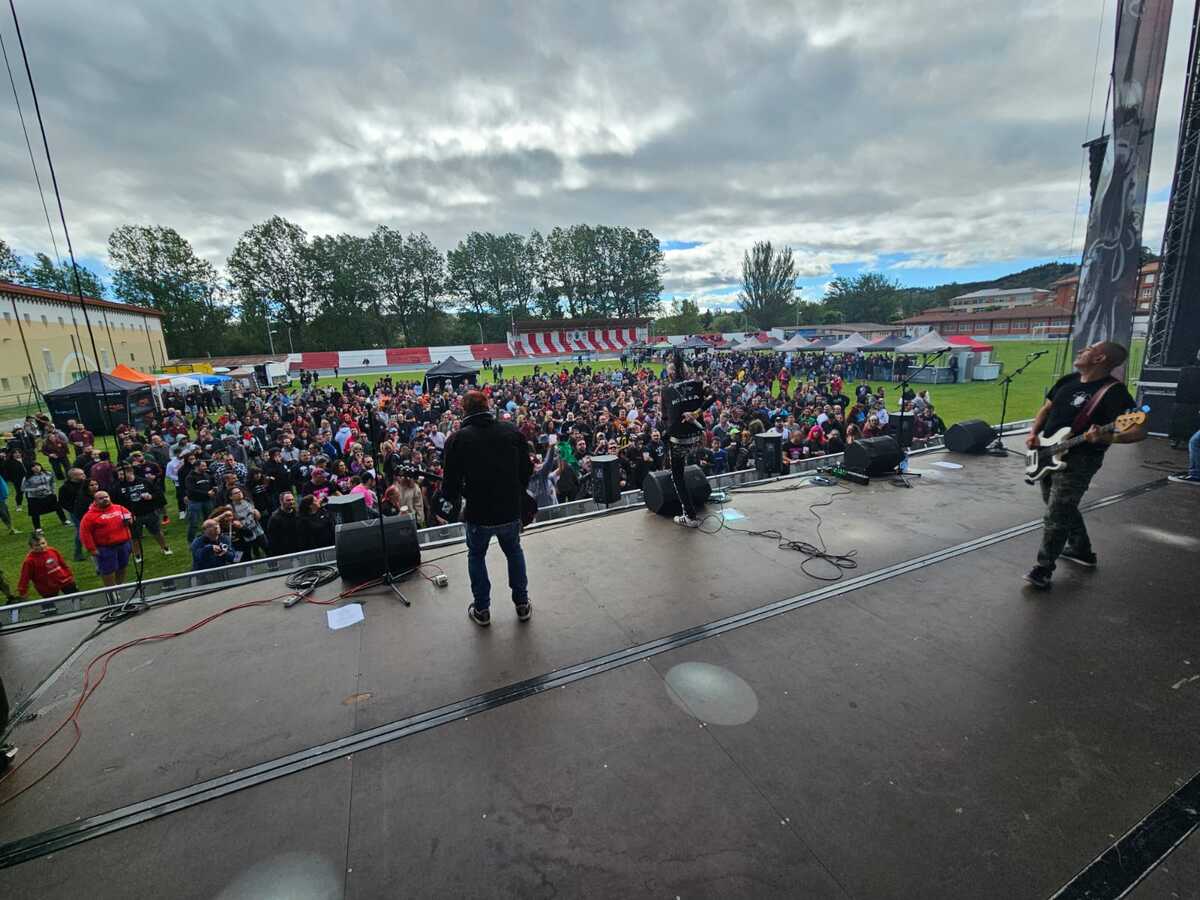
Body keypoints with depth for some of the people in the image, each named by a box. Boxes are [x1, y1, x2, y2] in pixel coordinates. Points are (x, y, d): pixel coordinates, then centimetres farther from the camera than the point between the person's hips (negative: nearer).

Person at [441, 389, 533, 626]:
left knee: (476, 556, 22)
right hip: (511, 510, 2)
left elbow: (451, 482, -10)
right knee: (514, 552, 25)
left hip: (478, 513, -2)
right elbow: (527, 470, 1)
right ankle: (522, 605, 32)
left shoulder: (457, 439, -12)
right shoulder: (512, 431, -5)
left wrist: (455, 497, 12)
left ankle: (482, 610, 30)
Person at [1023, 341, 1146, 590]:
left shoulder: (1112, 391, -15)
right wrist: (1034, 434, 3)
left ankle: (1043, 570, 1)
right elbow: (1046, 409, 19)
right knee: (1064, 507, 22)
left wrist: (1106, 438, -40)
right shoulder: (1068, 380, 8)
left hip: (1078, 461, -8)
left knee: (1056, 516, -9)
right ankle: (1081, 550, 41)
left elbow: (1140, 431, -20)